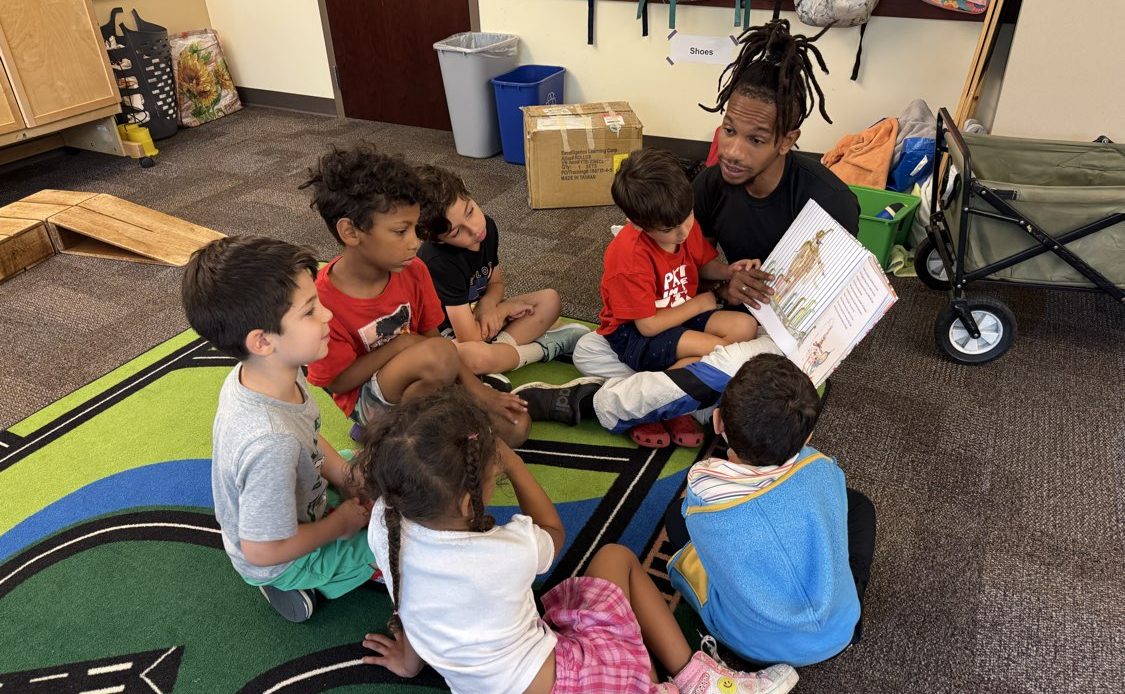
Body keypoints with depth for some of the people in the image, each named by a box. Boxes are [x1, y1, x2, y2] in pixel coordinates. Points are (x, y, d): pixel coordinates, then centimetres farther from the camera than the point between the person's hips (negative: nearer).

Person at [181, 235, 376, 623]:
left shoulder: (267, 372, -20)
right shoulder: (271, 444, -44)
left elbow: (310, 438, 2)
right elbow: (263, 551, -30)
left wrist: (349, 481, -8)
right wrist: (340, 523, -16)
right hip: (280, 560, -7)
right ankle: (298, 584, 6)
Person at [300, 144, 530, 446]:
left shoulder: (413, 270, -10)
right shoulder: (322, 300, -26)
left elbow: (431, 335, 0)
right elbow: (338, 382, -16)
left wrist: (475, 388, -10)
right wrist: (399, 345, -21)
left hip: (419, 382, 6)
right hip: (370, 399, -5)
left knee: (515, 426, -10)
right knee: (440, 356, -36)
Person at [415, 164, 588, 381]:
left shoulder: (487, 226, -10)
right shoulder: (439, 263, -31)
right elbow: (470, 337, -30)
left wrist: (489, 303, -17)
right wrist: (504, 308, -14)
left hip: (477, 315, 7)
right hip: (448, 336, -7)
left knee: (550, 300, -3)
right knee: (474, 355, -41)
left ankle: (501, 346, -20)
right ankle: (544, 348, -15)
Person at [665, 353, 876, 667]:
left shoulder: (701, 494, -28)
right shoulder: (821, 469, -23)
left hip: (754, 645, -1)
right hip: (836, 634, 2)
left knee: (677, 514, 13)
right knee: (857, 503, 20)